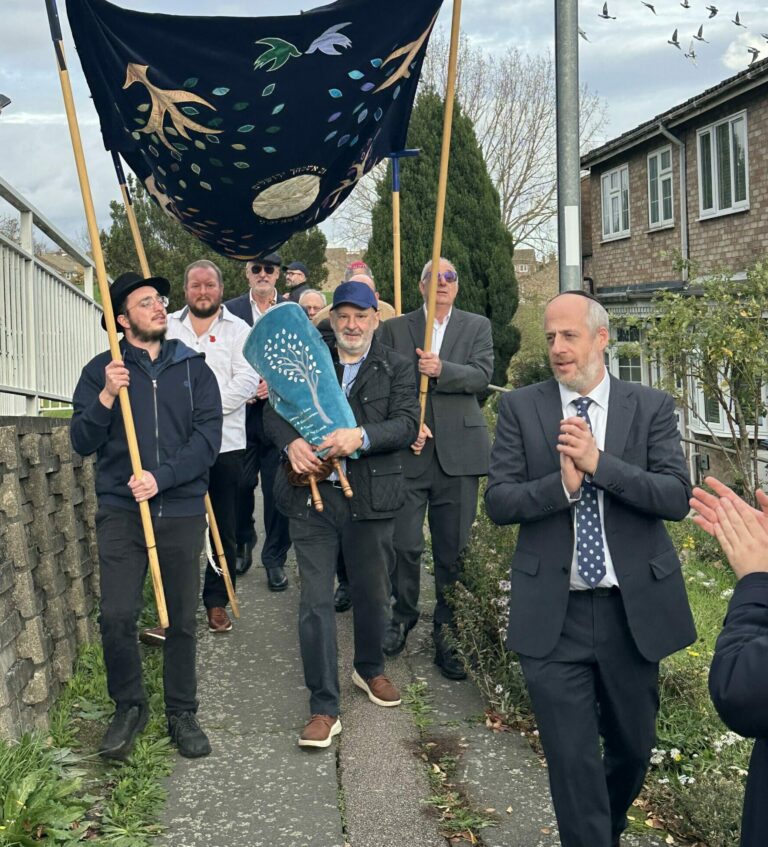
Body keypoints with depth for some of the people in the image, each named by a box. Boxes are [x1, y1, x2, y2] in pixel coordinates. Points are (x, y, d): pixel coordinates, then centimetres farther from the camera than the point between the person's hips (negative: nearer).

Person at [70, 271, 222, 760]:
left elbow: (208, 437, -4)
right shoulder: (101, 371, 5)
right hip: (121, 512, 0)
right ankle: (130, 707, 16)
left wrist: (161, 477, -15)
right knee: (116, 617, -7)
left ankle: (182, 714, 23)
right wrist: (106, 398, -15)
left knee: (182, 619, 6)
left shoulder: (193, 368, 5)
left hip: (182, 511, 1)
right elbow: (83, 444, 1)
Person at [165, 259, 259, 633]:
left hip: (225, 443, 0)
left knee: (224, 530, 6)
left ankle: (217, 601, 19)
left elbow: (246, 380, -7)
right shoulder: (167, 327, 10)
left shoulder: (238, 329, 5)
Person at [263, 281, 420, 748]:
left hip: (370, 498, 0)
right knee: (316, 601, -1)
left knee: (372, 594, 16)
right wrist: (291, 441, -17)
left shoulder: (396, 368, 3)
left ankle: (370, 669, 43)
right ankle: (324, 708, 8)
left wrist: (362, 437, -26)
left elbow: (407, 424, -9)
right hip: (312, 498, 1)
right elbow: (275, 409, 5)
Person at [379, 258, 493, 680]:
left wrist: (442, 370, -19)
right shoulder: (395, 328, 10)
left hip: (457, 451, 0)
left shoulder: (477, 326, 12)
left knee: (454, 549, 4)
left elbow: (482, 375, -2)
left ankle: (447, 630, 17)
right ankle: (404, 614, 25)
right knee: (404, 543, 1)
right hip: (408, 450, 0)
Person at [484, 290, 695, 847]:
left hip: (635, 609, 2)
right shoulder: (520, 408, 0)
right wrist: (562, 483, -21)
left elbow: (677, 497, -10)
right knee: (572, 759, 3)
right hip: (554, 614, -1)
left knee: (633, 748, 19)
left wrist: (598, 461, -21)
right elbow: (498, 502, -5)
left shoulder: (652, 408, 0)